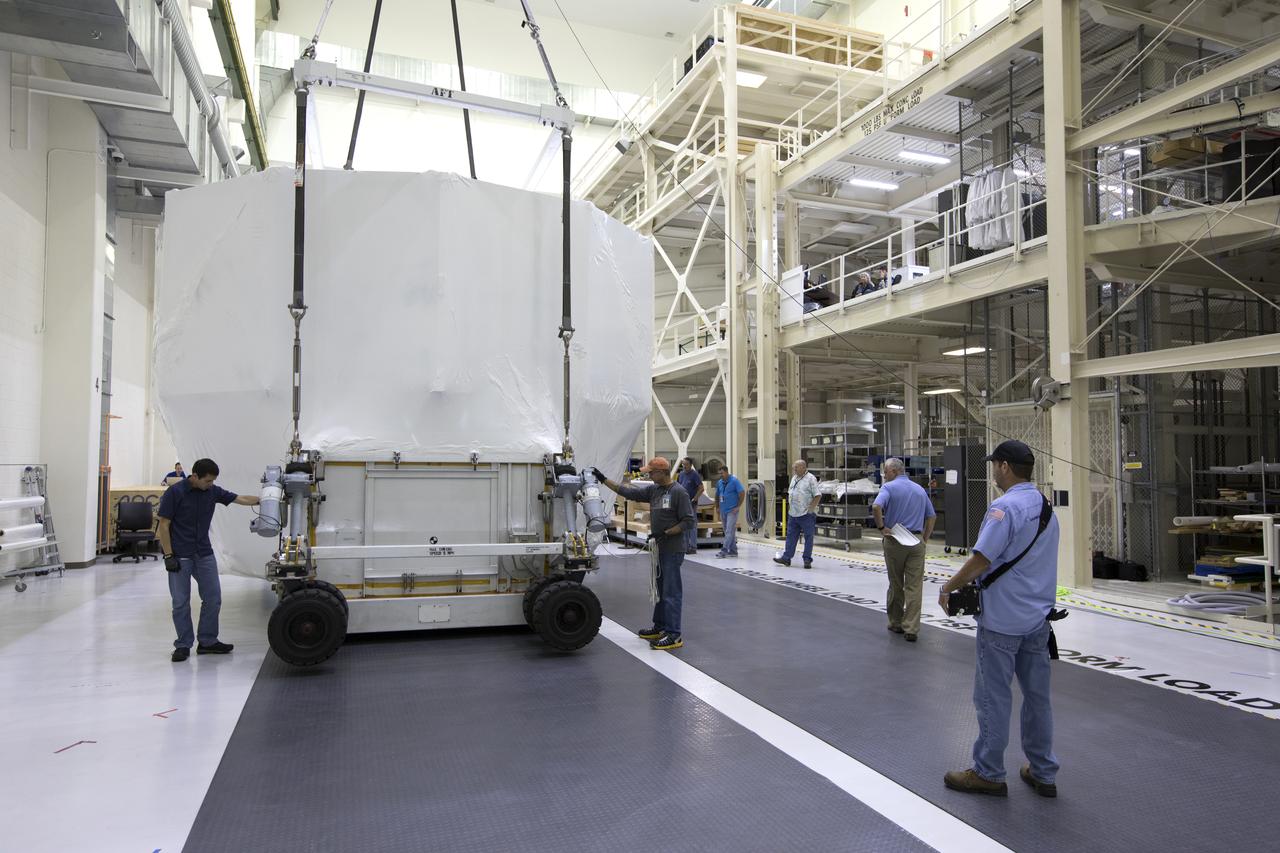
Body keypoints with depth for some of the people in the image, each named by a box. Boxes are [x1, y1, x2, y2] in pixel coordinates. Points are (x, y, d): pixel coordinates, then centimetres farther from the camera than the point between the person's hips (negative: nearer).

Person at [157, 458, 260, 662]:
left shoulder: (213, 491, 0)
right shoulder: (174, 492, -14)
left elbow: (241, 499, 2)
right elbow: (163, 525, -12)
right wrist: (168, 556, -14)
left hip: (204, 554, 5)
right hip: (180, 556, -5)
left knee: (213, 598, 5)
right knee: (181, 602, 1)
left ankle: (207, 641, 17)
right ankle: (183, 645, 13)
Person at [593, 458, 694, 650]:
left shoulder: (679, 492, -13)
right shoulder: (653, 490, 10)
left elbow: (688, 521, -15)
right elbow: (628, 492, 13)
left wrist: (665, 533, -18)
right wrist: (603, 479, 11)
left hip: (673, 551, -8)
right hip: (659, 548, 8)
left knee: (671, 591, -7)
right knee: (660, 589, 17)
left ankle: (674, 635, -3)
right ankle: (660, 627, 28)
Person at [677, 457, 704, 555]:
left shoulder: (694, 474, -9)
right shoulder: (681, 474, 11)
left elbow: (701, 488, -13)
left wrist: (694, 499, -15)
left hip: (691, 504, -7)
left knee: (692, 525, -4)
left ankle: (693, 547, -1)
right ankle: (685, 547, 17)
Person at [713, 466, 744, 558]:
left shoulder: (734, 481, -7)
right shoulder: (719, 482, 10)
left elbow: (741, 493, -11)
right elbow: (717, 496, 18)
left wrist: (738, 506, -12)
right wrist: (717, 508, 12)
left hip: (732, 511, -7)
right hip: (723, 511, 7)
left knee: (729, 531, -10)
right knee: (728, 531, 10)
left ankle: (724, 550, -13)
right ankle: (733, 551, 18)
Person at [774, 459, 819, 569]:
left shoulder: (811, 479, -10)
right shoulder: (794, 478, 13)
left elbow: (818, 496, -13)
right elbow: (790, 493, 23)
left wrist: (810, 508, -16)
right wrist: (789, 506, 13)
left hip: (806, 515, -8)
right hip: (793, 514, 8)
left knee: (808, 537, 1)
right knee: (791, 536, 10)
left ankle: (807, 560, 6)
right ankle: (786, 558, 15)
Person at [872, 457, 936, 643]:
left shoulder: (889, 487, -6)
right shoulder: (920, 489, 13)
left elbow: (876, 506, -24)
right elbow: (932, 516, 16)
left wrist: (881, 527, -13)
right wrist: (925, 538, 16)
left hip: (894, 540, -3)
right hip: (917, 541, 3)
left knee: (896, 585, 11)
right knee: (914, 586, 1)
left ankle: (896, 624, 23)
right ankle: (911, 629, -2)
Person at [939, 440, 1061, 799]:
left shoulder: (1005, 507, -18)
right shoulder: (1046, 507, 9)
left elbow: (980, 560, -22)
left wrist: (948, 588, -7)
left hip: (1002, 620, -8)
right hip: (1038, 617, 8)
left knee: (993, 698, 3)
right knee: (1037, 696, 15)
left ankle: (988, 774, 14)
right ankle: (1043, 773, 25)